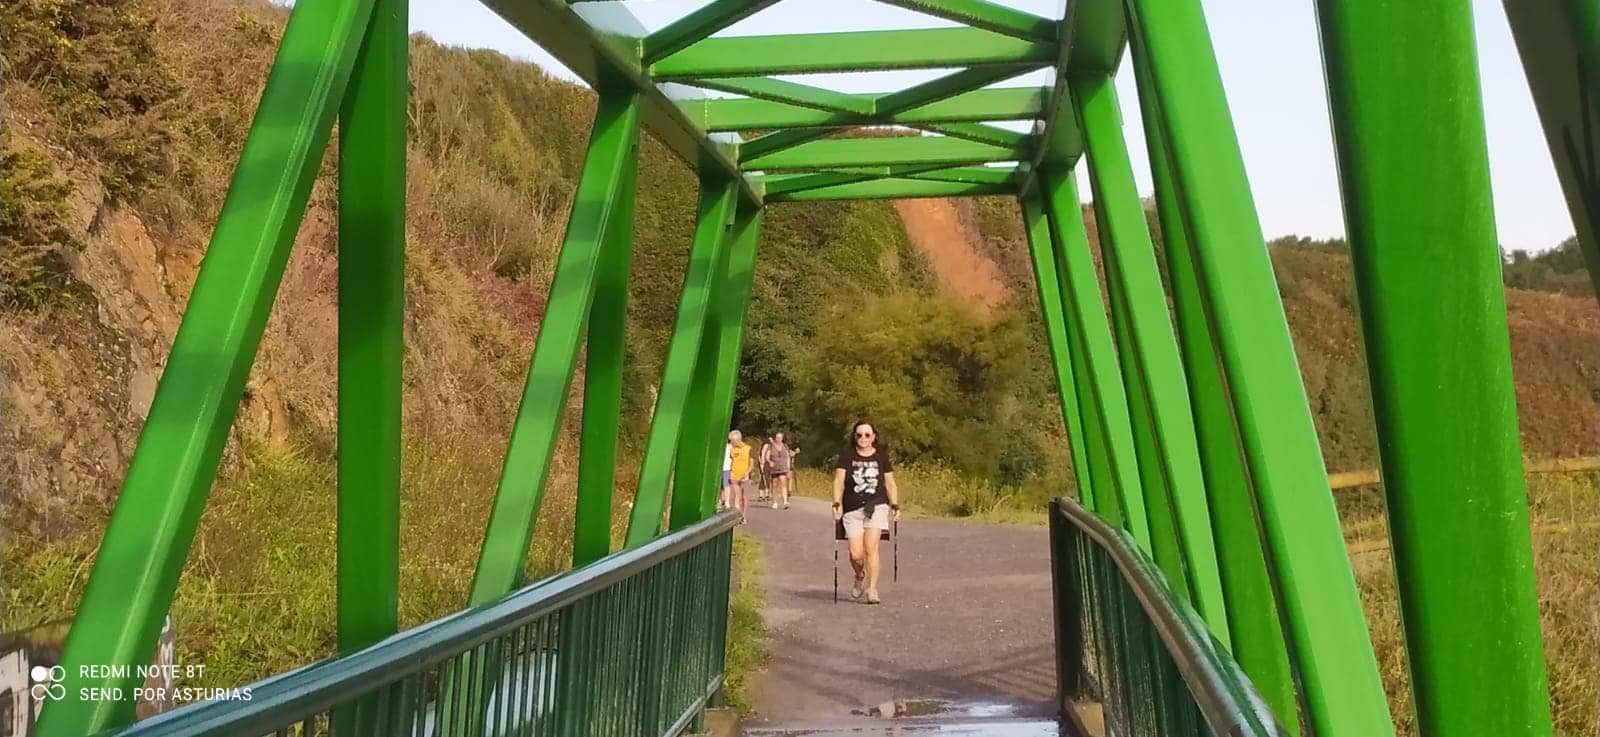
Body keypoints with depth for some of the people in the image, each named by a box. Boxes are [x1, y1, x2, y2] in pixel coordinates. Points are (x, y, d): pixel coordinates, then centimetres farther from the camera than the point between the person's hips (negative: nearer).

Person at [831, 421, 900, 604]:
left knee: (871, 546, -18)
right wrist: (837, 504, -11)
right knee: (856, 553, -7)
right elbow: (839, 481, 1)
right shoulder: (847, 455, 6)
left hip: (877, 506, 0)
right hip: (852, 510, 0)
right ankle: (860, 577, 27)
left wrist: (894, 505, 3)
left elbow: (890, 483, 13)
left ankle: (872, 589, -10)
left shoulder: (882, 456, 9)